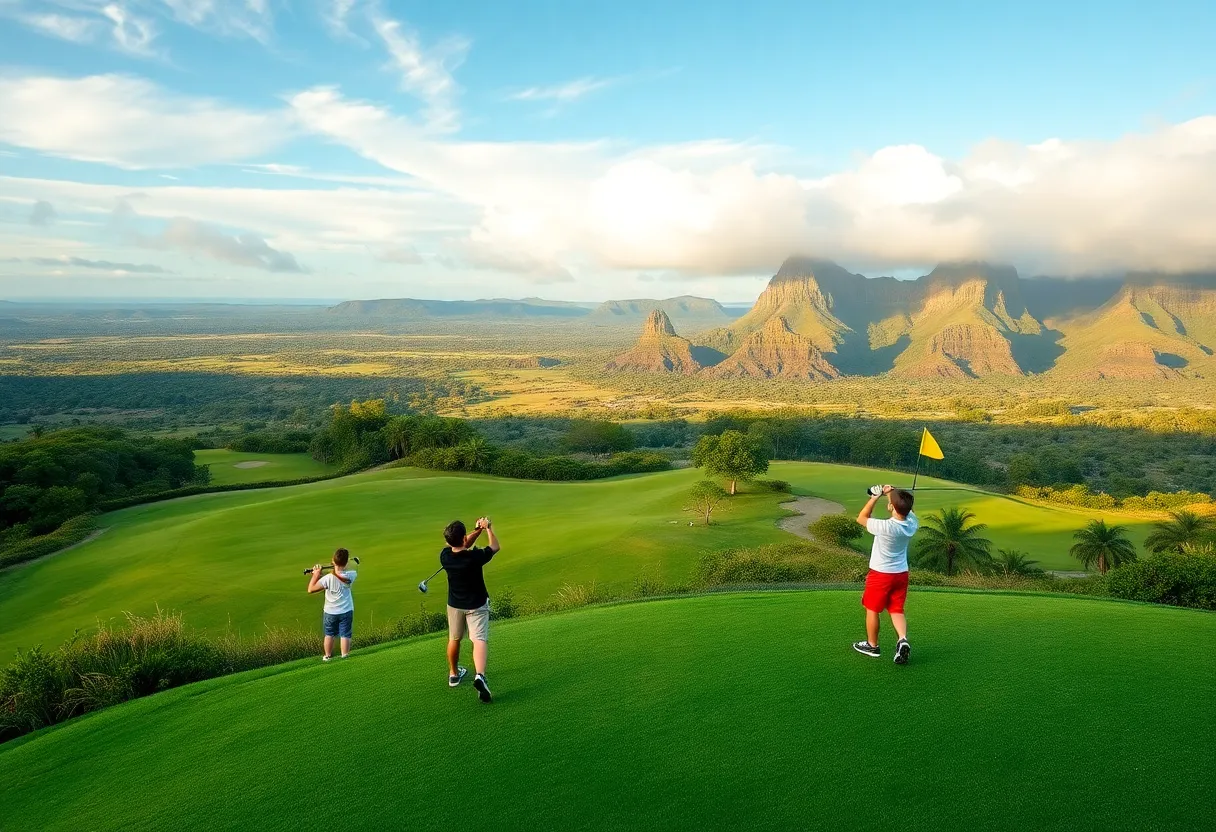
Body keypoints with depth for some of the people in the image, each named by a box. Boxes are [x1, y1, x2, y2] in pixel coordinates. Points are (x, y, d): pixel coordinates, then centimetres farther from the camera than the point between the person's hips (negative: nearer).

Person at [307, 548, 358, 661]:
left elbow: (310, 589, -19)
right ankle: (345, 656, 15)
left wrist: (316, 575, -9)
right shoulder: (350, 576, -17)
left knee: (329, 635, 19)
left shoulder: (328, 578, -24)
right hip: (346, 612, 0)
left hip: (330, 612, 0)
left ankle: (328, 656, 30)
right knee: (345, 635, 10)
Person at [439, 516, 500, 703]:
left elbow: (462, 546, 4)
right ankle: (480, 676, -31)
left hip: (455, 604, 4)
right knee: (480, 640, -9)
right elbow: (495, 547, -9)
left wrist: (477, 530, -5)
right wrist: (488, 528, 3)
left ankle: (454, 674, 38)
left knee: (454, 639, 21)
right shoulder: (474, 558, -29)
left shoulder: (445, 556, -17)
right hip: (477, 605, -4)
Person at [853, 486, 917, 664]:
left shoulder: (885, 527, -30)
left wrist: (876, 497, -14)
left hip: (880, 574, -5)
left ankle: (872, 645, 26)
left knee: (872, 609, 14)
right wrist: (892, 494, 0)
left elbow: (861, 518, -14)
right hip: (901, 574, 5)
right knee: (897, 610, 16)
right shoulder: (912, 524, -13)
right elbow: (906, 510, 10)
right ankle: (903, 640, -6)